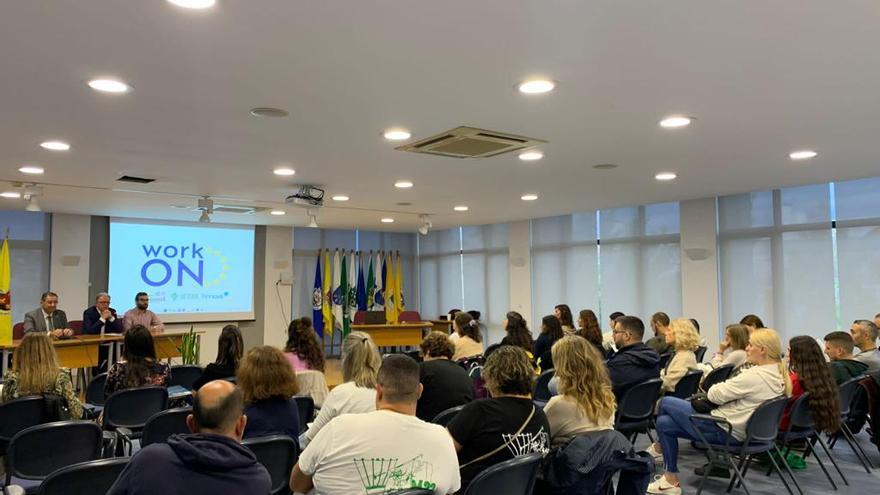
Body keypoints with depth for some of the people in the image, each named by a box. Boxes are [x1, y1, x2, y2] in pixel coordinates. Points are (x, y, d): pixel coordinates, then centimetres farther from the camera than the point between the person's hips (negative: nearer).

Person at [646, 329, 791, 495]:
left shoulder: (755, 376, -25)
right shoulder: (777, 374, 5)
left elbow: (715, 395, -18)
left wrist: (714, 388, 2)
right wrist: (723, 387, -1)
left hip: (723, 430, -10)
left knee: (665, 402, 4)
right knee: (664, 423, 11)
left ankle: (659, 448, 25)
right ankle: (671, 480, 20)